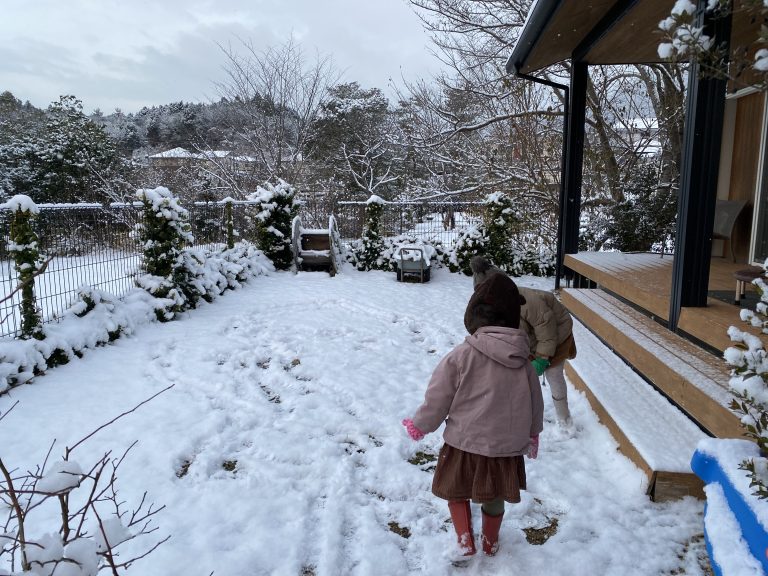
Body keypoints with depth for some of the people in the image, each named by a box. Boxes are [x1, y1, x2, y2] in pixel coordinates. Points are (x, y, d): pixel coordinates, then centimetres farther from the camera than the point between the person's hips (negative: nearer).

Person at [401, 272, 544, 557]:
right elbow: (535, 405, 7)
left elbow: (437, 401, -12)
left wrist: (418, 426, 6)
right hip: (507, 448, 4)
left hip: (465, 446, -3)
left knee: (456, 491, 24)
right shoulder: (523, 362, -7)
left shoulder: (460, 356, -21)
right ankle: (491, 543, 45)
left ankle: (465, 541, 17)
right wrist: (533, 435, 25)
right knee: (495, 500, 26)